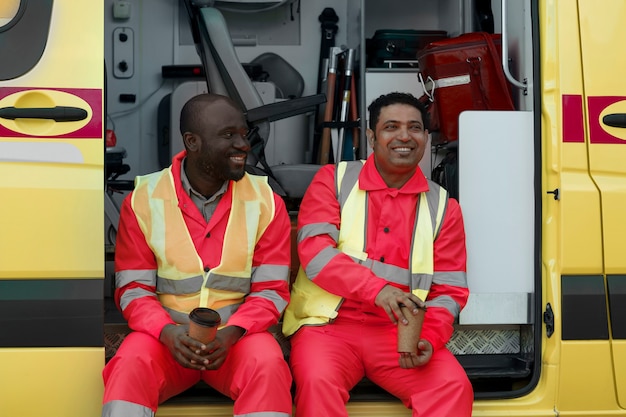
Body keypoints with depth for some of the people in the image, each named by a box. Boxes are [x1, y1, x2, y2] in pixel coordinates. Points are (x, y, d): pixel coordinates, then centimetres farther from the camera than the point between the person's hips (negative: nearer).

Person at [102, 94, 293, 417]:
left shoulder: (265, 201, -1)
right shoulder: (143, 200, -2)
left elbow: (271, 289, -2)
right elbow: (133, 288, -1)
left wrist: (231, 333, -21)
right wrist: (166, 332, -22)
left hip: (238, 334, 0)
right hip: (165, 333, 0)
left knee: (269, 367, -32)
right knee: (129, 368, -32)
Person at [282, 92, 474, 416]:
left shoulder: (443, 207, 10)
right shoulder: (333, 180, 5)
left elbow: (449, 291, 7)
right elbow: (315, 252, -9)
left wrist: (429, 339, -14)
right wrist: (377, 289, -24)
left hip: (399, 331, 2)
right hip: (330, 324, -2)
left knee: (455, 387, -23)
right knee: (318, 382, -33)